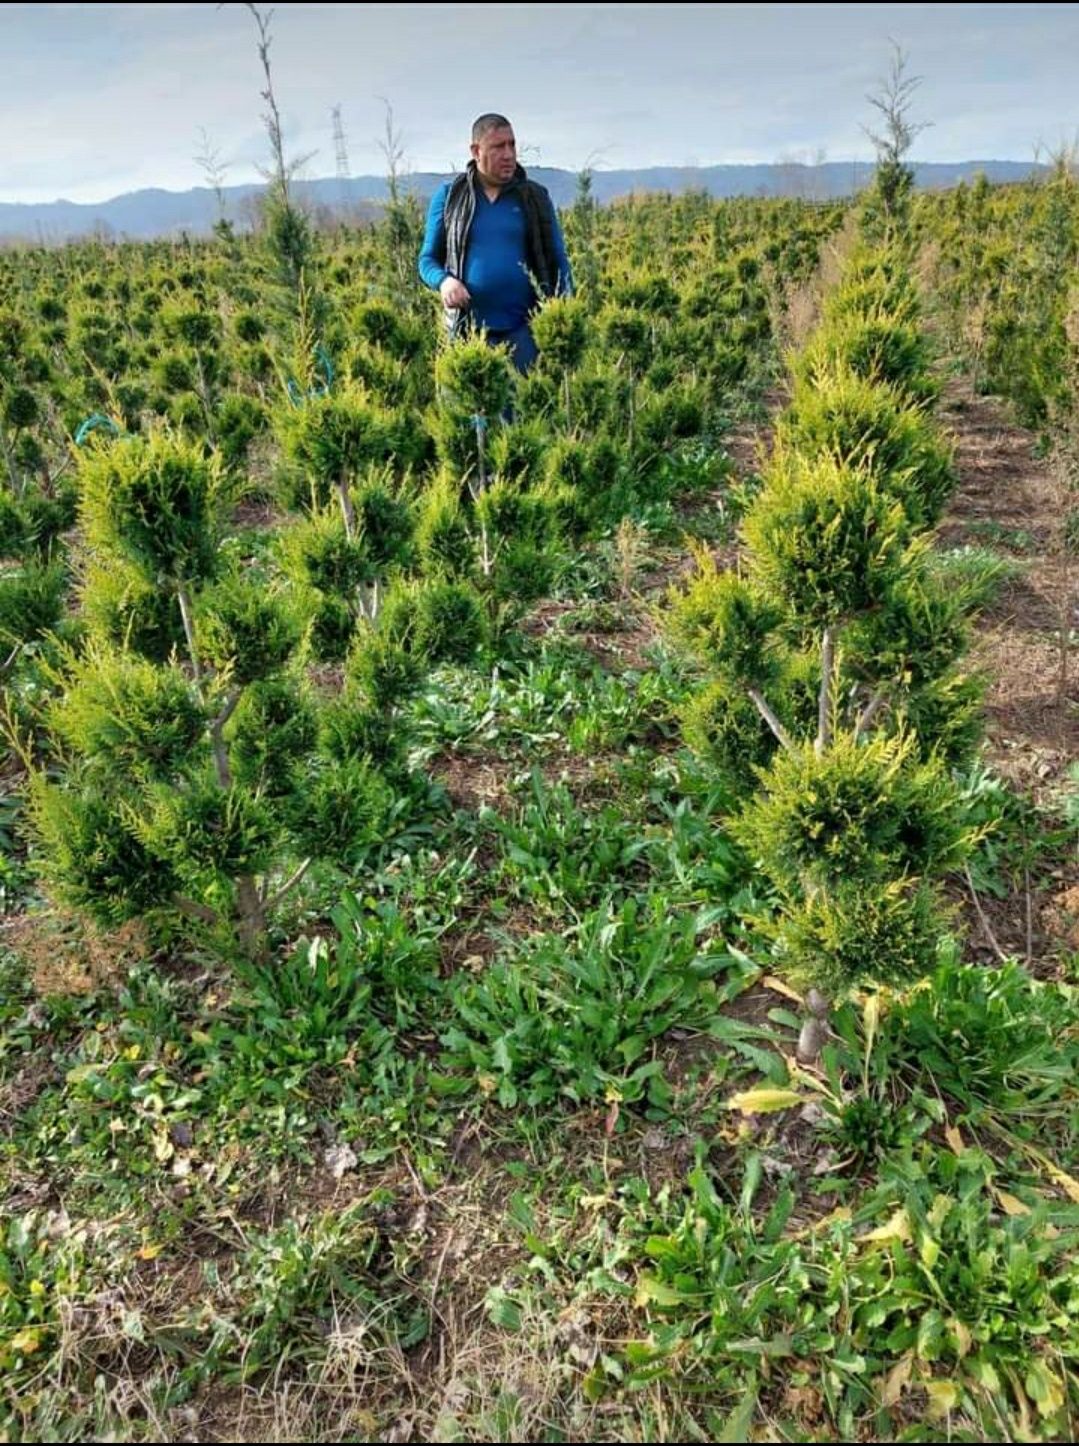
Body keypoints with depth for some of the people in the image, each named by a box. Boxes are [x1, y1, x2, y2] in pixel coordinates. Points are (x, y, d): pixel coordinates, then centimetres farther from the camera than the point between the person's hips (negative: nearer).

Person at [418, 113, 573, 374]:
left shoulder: (535, 198, 8)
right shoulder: (448, 196, 7)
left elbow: (557, 262, 10)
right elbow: (428, 258, 10)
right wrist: (443, 281, -13)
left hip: (524, 329, 0)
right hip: (468, 329, 0)